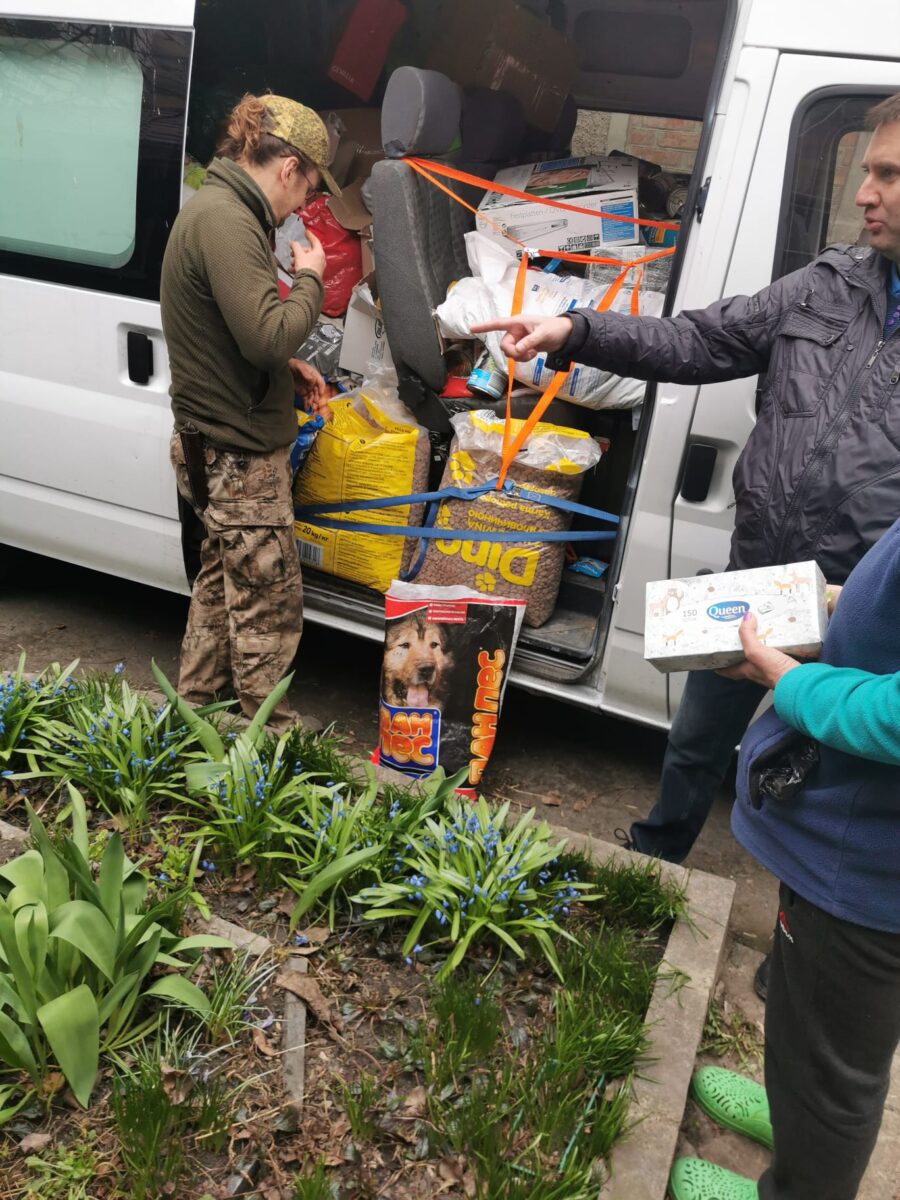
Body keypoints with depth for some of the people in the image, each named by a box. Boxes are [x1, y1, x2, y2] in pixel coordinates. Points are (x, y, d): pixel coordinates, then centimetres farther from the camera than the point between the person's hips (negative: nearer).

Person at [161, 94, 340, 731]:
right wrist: (309, 279, -11)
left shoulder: (218, 209, 14)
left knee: (223, 579, 22)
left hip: (221, 444, 11)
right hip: (239, 452, -11)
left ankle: (194, 708, 37)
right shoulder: (225, 222, -20)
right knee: (271, 601, 0)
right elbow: (268, 335, -28)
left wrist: (288, 367, 9)